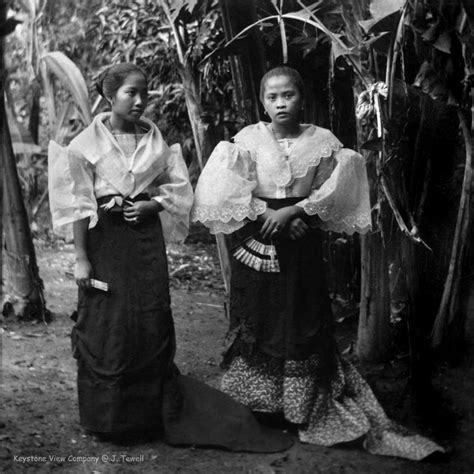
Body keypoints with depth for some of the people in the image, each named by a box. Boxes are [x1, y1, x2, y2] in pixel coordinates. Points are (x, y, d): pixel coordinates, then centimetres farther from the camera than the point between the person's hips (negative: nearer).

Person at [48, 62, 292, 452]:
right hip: (105, 239, -3)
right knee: (106, 329, 2)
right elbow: (78, 204, -7)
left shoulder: (154, 138, 5)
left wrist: (153, 204, -8)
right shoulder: (88, 142, -5)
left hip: (147, 237, 3)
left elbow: (177, 186, 12)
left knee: (152, 324, 7)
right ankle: (108, 420, 19)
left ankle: (154, 412, 23)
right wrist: (81, 258, -10)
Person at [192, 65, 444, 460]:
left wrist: (291, 211, -16)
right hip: (254, 244, 0)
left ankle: (303, 408, 18)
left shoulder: (323, 142, 0)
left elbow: (334, 191, -7)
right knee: (255, 321, 6)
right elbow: (227, 189, -8)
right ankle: (257, 403, 21)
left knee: (302, 321, 4)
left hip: (301, 249, 0)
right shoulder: (247, 139, -1)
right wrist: (268, 214, -16)